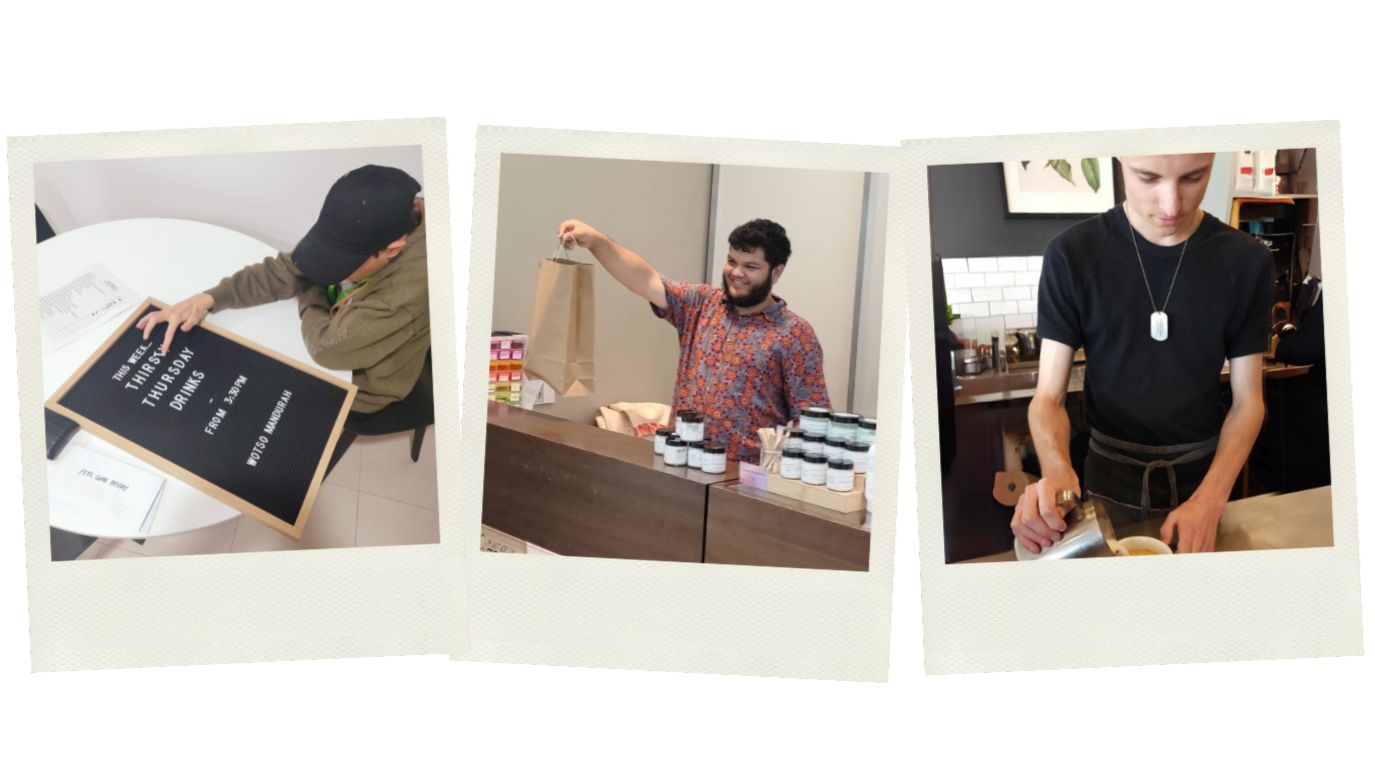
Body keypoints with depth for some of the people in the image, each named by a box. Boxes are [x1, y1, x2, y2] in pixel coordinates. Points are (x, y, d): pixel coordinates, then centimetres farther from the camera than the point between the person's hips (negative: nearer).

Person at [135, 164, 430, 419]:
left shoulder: (409, 290, -43)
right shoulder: (367, 225, -20)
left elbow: (327, 346, -33)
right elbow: (284, 271, -11)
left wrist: (309, 297, -12)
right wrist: (206, 299, -22)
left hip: (355, 389, -6)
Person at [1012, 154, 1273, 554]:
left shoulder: (1246, 261, -12)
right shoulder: (1072, 256, -16)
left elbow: (1247, 401, -6)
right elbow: (1049, 397, -14)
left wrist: (1210, 499, -22)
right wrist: (1057, 471, -36)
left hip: (1203, 474, 1)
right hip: (1110, 476, -1)